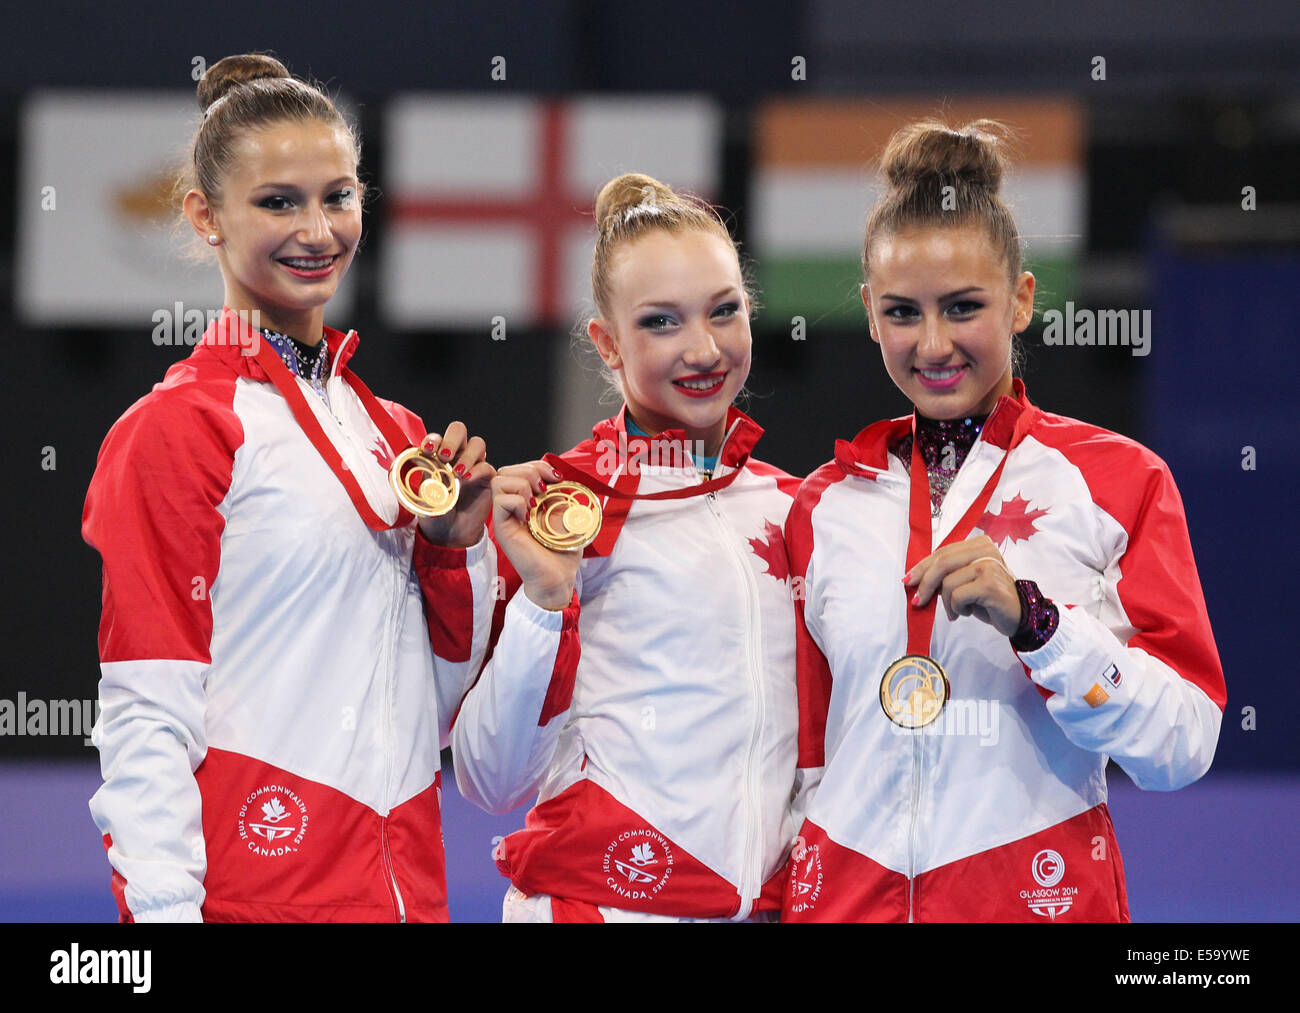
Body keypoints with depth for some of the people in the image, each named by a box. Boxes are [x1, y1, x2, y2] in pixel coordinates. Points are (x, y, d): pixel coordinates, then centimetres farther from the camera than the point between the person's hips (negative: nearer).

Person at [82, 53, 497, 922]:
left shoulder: (391, 430, 12)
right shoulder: (174, 430, -8)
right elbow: (144, 718, -12)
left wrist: (456, 548, 2)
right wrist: (166, 910, -20)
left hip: (406, 883, 6)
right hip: (255, 891, -6)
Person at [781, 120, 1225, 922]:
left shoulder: (1119, 480, -2)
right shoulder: (828, 503, 7)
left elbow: (1182, 749, -10)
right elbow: (809, 752, 13)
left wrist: (1031, 618, -20)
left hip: (1042, 891, -2)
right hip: (851, 894, 3)